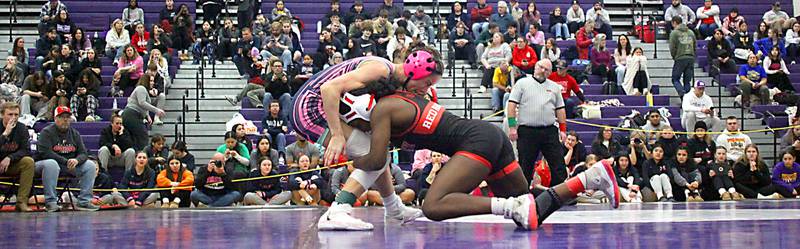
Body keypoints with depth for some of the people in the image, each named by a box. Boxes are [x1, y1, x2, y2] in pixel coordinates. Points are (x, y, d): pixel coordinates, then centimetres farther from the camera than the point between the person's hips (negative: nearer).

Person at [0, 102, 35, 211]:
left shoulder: (21, 128, -3)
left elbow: (26, 150, -9)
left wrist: (9, 158, -24)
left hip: (12, 165, 3)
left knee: (28, 161, -27)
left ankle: (22, 202, -25)